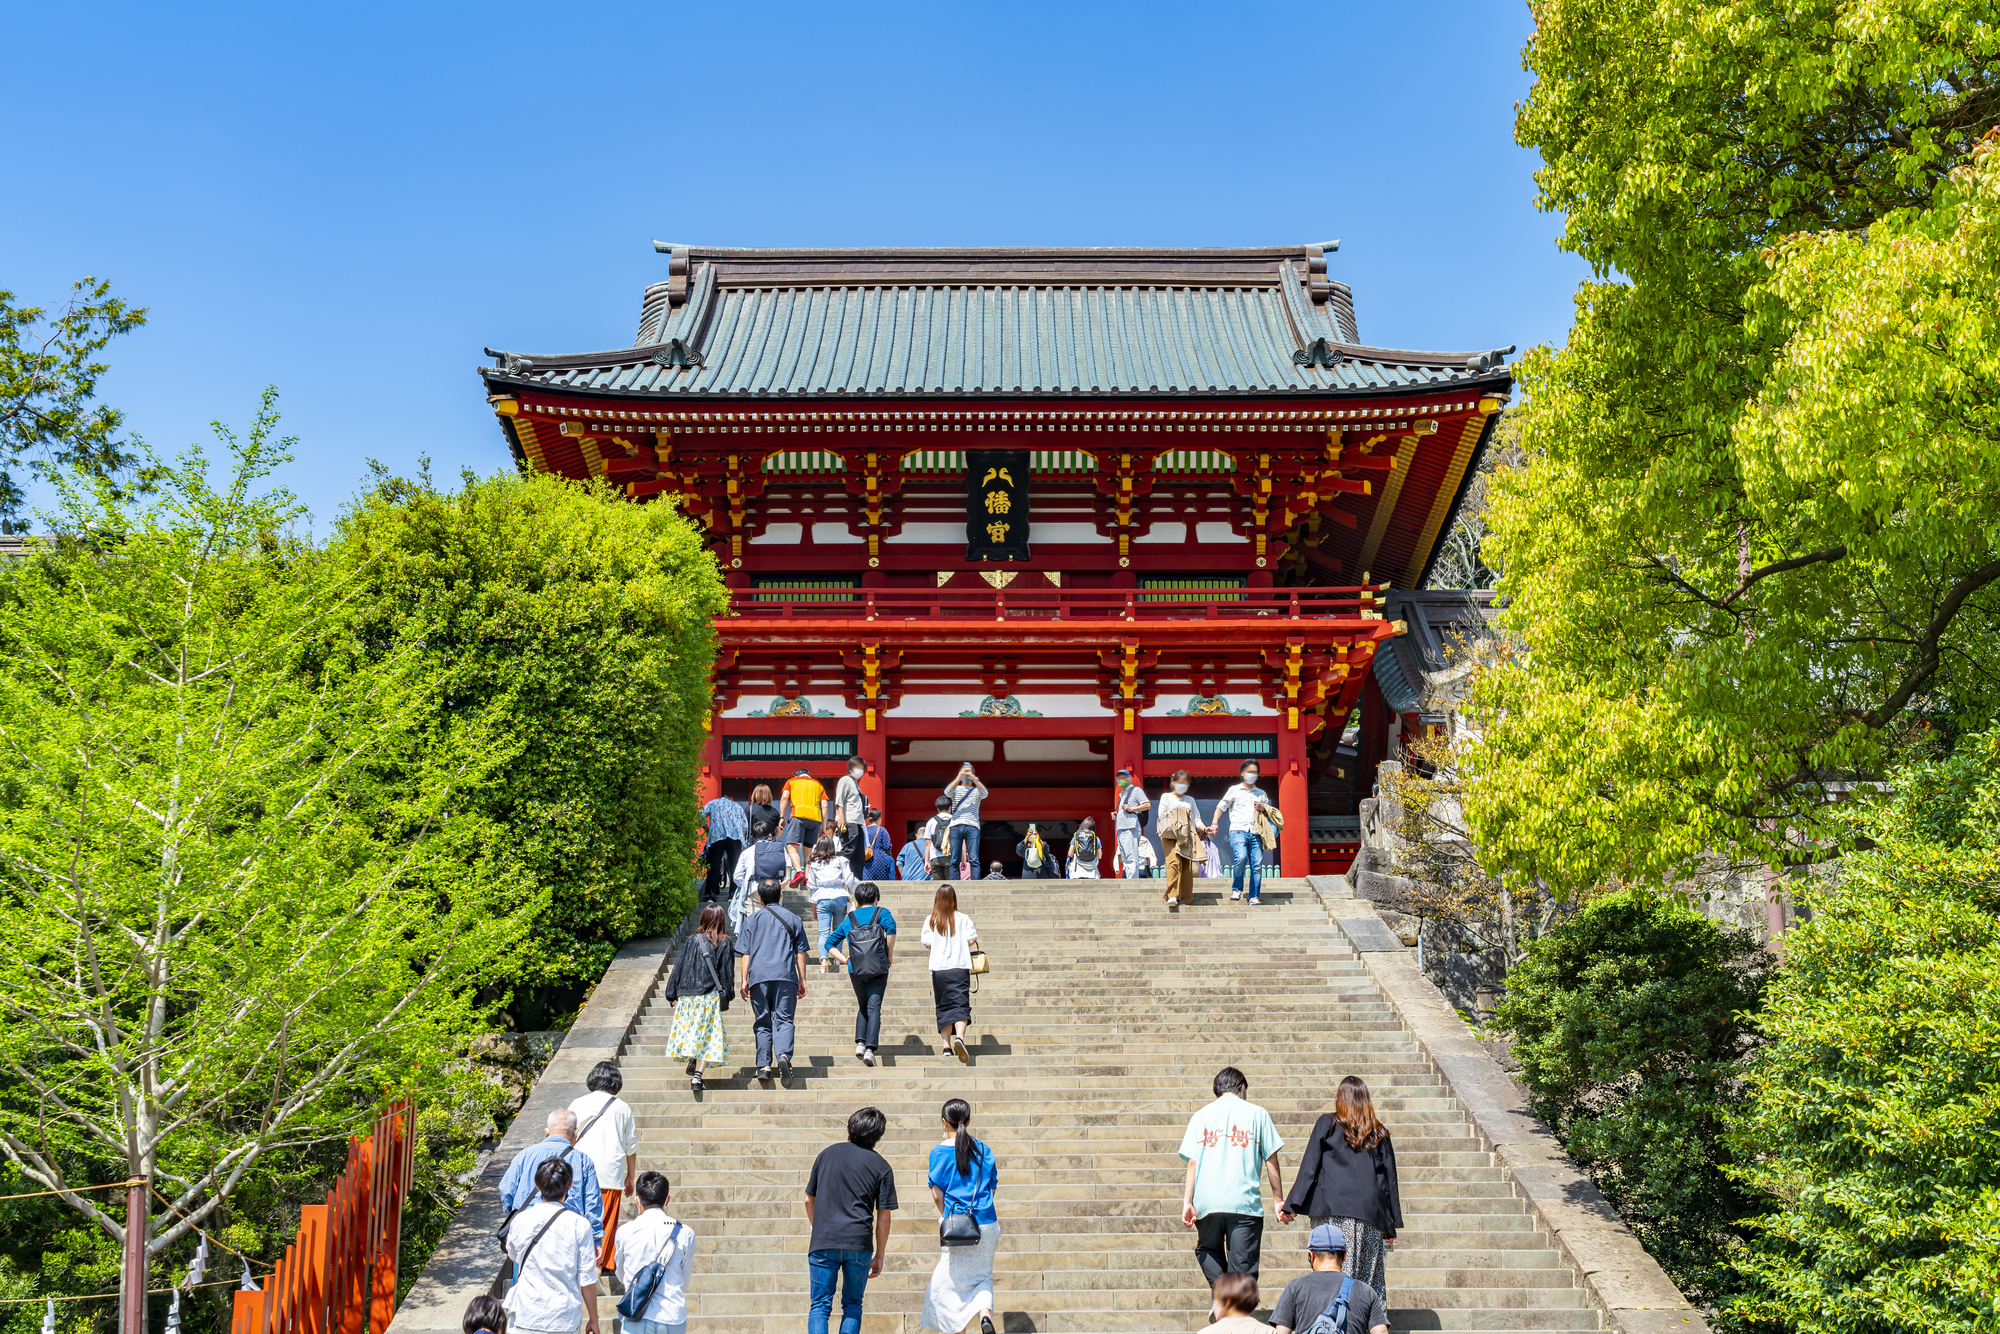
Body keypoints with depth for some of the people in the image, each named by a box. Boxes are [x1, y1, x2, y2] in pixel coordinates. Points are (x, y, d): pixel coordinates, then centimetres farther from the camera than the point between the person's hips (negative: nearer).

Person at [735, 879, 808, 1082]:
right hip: (786, 976, -1)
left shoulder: (752, 919, 11)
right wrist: (802, 981, 13)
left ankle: (763, 1065, 2)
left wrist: (744, 980, 8)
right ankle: (784, 1055, -25)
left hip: (759, 976, 1)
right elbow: (800, 952, 10)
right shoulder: (793, 918, 11)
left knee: (762, 1022, 8)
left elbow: (745, 953, 7)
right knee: (783, 1019, -2)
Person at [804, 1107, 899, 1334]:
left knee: (820, 1305, 5)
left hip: (823, 1242, 1)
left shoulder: (827, 1153, 10)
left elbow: (809, 1200, 15)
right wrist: (879, 1256, 10)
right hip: (859, 1243, -1)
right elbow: (883, 1216, 2)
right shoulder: (881, 1167, 4)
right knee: (852, 1304, 14)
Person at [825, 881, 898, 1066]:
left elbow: (830, 943, 18)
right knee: (874, 1008, -4)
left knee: (863, 1008, 20)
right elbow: (891, 927, -16)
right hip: (878, 969, -3)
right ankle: (870, 1049, -18)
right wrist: (890, 954, -8)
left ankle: (860, 1043, 2)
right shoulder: (881, 912, 7)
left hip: (856, 971, 3)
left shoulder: (849, 920, 19)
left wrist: (844, 959, 11)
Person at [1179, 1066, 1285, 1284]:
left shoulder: (1201, 1115, 11)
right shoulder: (1257, 1113, 7)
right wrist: (1279, 1200, 9)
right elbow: (1271, 1160, 4)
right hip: (1245, 1202, -1)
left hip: (1207, 1201, 2)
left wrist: (1187, 1203, 2)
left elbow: (1192, 1163, 4)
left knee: (1207, 1250, 22)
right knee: (1242, 1267, 3)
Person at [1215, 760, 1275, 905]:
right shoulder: (1234, 790, 15)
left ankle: (1254, 897, -1)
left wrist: (1263, 808, 6)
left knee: (1257, 865, -7)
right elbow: (1221, 807, 15)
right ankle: (1236, 889, -11)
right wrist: (1215, 823, 0)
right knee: (1241, 857, -27)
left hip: (1255, 833, 3)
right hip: (1238, 831, -3)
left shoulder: (1262, 794, 24)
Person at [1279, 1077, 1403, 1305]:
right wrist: (1390, 1225, 19)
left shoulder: (1327, 1124, 6)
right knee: (1372, 1279, 8)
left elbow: (1309, 1167, 1)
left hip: (1334, 1211, -3)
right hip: (1371, 1211, 3)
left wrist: (1291, 1205, 1)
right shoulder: (1379, 1134, 15)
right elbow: (1390, 1179, 15)